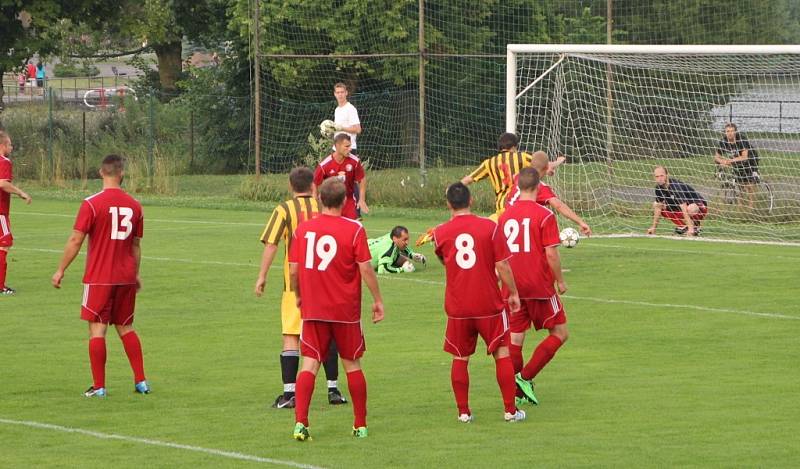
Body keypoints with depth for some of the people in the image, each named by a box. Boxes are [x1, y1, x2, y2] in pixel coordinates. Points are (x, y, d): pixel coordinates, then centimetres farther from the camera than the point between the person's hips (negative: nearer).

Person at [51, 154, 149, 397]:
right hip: (126, 278, 4)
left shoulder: (92, 204, -11)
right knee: (126, 328, 15)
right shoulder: (134, 205, 3)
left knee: (97, 329, 0)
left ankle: (99, 386, 0)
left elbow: (75, 241, -10)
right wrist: (135, 274, 24)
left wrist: (60, 270, -2)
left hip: (99, 279, -4)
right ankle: (141, 381, 14)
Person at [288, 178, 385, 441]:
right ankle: (360, 426, 19)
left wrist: (299, 296, 20)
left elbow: (293, 270, 3)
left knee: (310, 365, 1)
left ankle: (300, 422, -14)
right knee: (352, 365, 11)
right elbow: (365, 269, -10)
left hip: (313, 310, 2)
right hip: (346, 310, -2)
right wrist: (377, 300, 1)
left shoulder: (303, 229, 0)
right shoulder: (354, 230, -9)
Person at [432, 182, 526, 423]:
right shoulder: (489, 227, -8)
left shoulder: (440, 233, -3)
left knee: (460, 359, 11)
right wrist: (513, 293, 5)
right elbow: (503, 266, -7)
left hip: (457, 307, 1)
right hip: (489, 303, -1)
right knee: (502, 353, 8)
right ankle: (510, 410, 6)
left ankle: (463, 411, 11)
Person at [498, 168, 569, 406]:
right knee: (560, 333, 7)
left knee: (515, 337, 9)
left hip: (513, 286, 5)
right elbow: (551, 254, -13)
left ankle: (516, 390, 9)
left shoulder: (505, 216, 5)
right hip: (540, 286, -5)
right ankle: (525, 377, -4)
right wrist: (560, 280, 1)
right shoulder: (544, 215, -10)